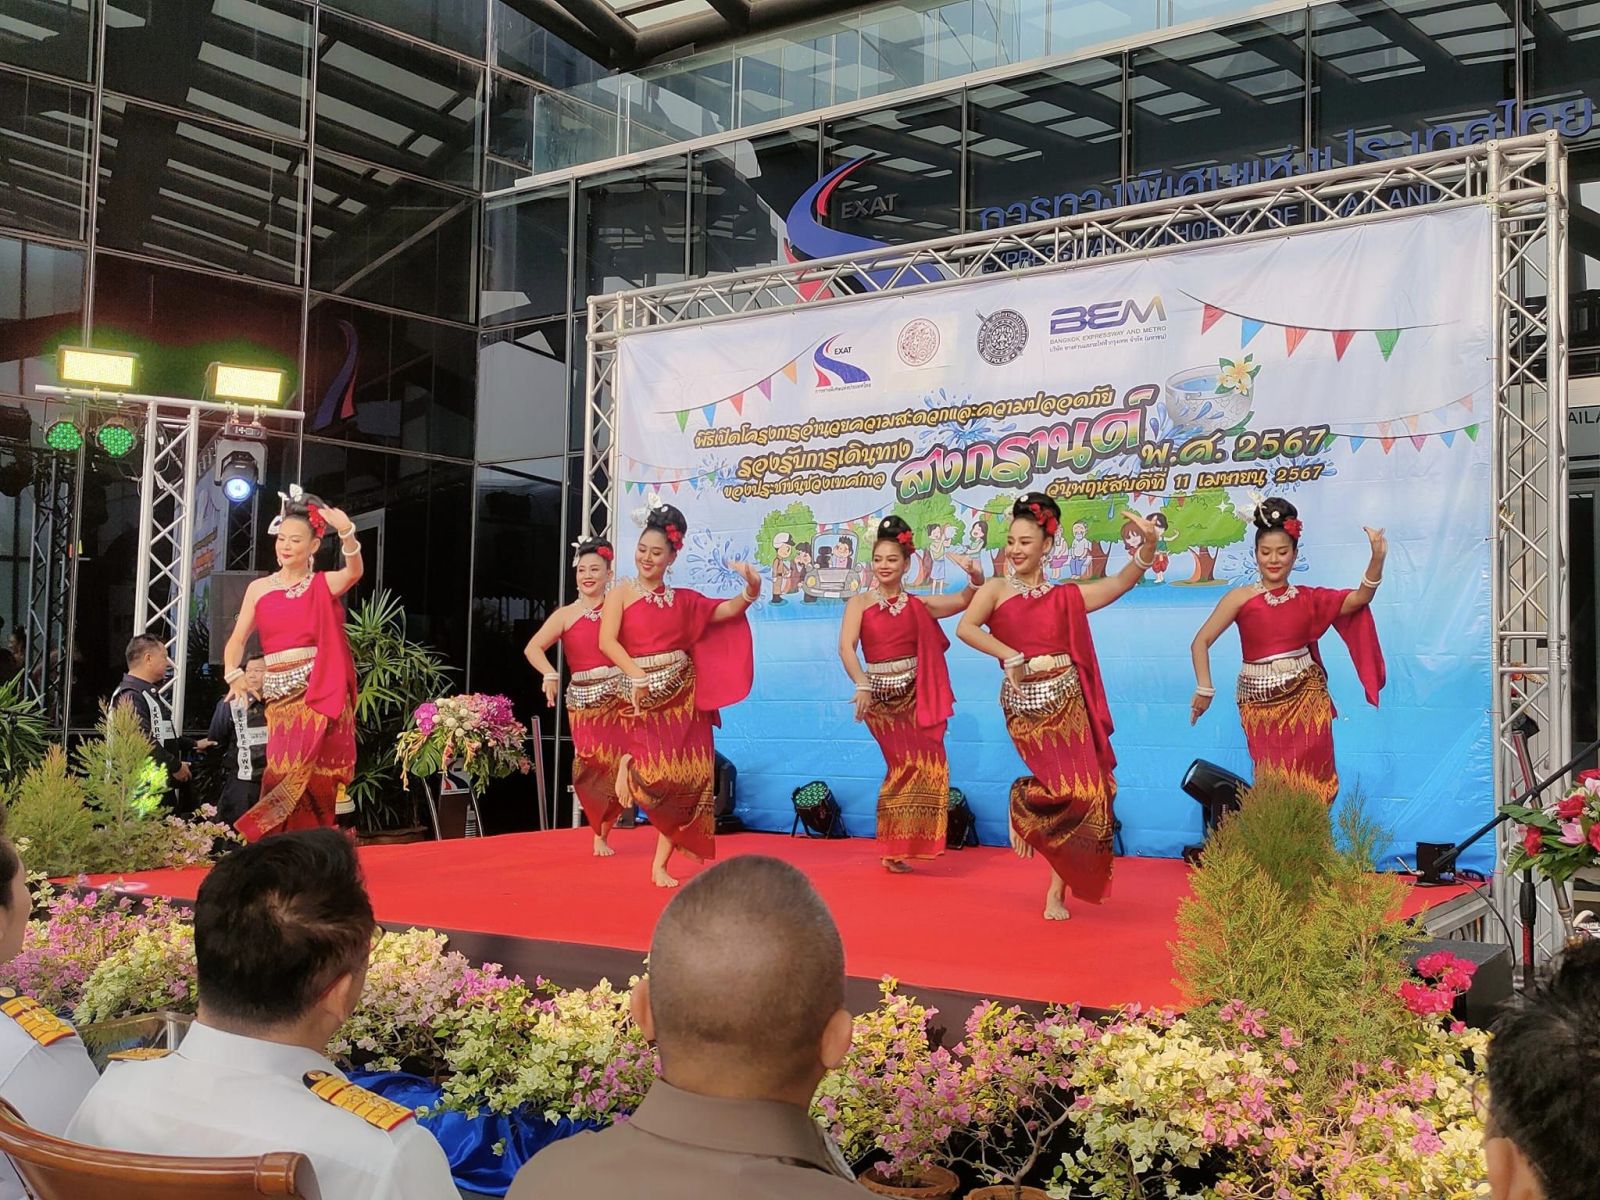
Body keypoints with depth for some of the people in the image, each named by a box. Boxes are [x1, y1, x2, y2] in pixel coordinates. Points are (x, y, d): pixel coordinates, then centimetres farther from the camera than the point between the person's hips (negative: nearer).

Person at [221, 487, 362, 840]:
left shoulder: (323, 585, 2)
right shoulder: (259, 588, 10)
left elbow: (354, 572, -20)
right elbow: (237, 640, 12)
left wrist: (347, 532, -39)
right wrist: (233, 674, -8)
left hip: (318, 691, -3)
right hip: (278, 696, 3)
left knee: (313, 777, -5)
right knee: (282, 777, 1)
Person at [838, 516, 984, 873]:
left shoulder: (919, 605, 10)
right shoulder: (860, 603, 1)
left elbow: (966, 600, 8)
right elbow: (846, 647, -12)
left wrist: (976, 576, -14)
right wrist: (862, 685, -28)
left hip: (916, 694, 3)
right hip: (881, 695, -3)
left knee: (929, 762, -7)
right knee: (908, 763, -14)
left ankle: (900, 847, 7)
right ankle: (894, 849, 0)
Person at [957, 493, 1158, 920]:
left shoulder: (1066, 596, 11)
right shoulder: (998, 589, 4)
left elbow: (1121, 582, 5)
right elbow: (965, 628, -12)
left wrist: (1148, 546, -12)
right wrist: (1011, 657, -17)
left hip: (1068, 703, 3)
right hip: (1025, 706, -3)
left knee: (1083, 791, -2)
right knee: (1069, 791, -10)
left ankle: (1057, 890, 15)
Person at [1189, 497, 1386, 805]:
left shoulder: (1308, 598, 6)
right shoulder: (1241, 598, -2)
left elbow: (1360, 597, -2)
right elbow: (1201, 642, -1)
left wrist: (1377, 559, -17)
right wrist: (1205, 690, -5)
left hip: (1306, 697, 2)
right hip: (1260, 702, -2)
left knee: (1309, 780, 2)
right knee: (1274, 782, 2)